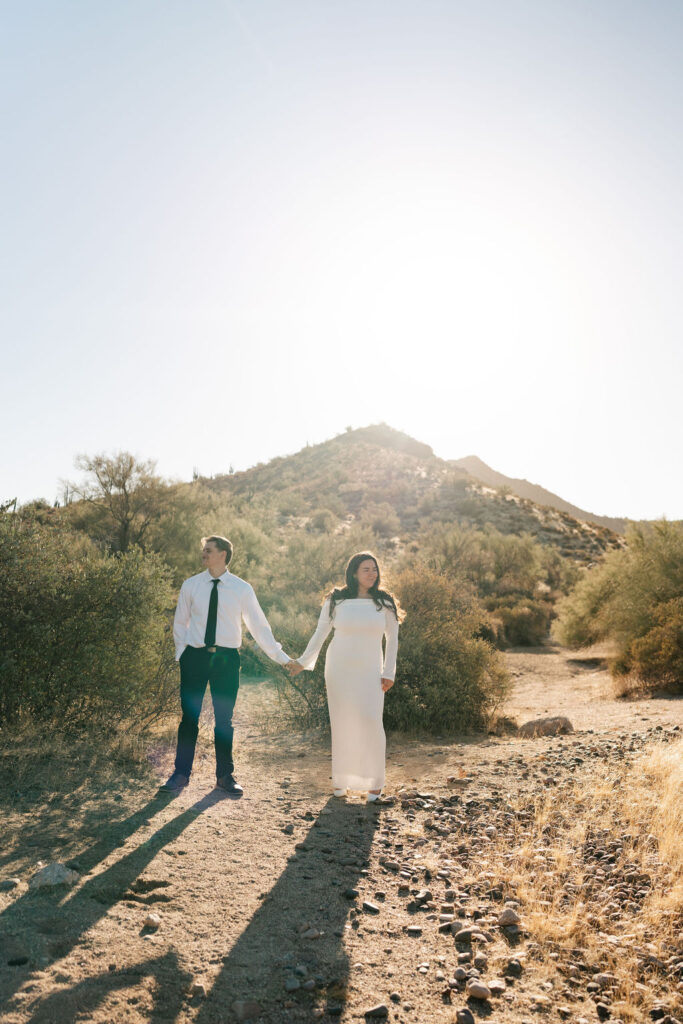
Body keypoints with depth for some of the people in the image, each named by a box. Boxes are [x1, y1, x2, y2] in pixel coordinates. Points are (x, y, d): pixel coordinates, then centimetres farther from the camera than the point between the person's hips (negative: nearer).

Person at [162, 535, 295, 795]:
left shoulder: (242, 589, -1)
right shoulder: (190, 586, 3)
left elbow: (258, 624, 4)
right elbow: (180, 623, 13)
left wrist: (281, 657, 3)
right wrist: (181, 654, 4)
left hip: (226, 659, 0)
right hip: (194, 657, 1)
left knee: (224, 720, 8)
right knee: (189, 717, 3)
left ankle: (225, 776, 22)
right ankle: (181, 774, 18)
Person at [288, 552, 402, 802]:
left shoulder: (384, 603, 1)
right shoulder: (336, 601, 0)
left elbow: (392, 639, 7)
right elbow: (320, 634, 7)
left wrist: (389, 673, 1)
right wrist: (303, 662, 2)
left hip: (369, 673, 0)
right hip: (339, 669, 0)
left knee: (371, 722, -11)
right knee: (341, 724, 4)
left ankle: (374, 782, 5)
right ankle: (340, 780, 18)